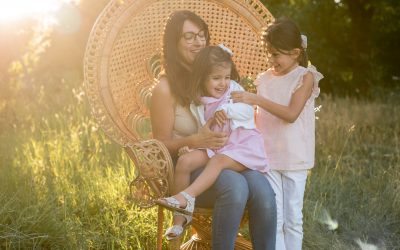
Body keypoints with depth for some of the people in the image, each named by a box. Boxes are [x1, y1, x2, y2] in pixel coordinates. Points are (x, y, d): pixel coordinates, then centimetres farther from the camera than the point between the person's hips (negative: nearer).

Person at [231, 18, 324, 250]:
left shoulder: (305, 77, -6)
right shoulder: (265, 78, 6)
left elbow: (291, 114, -18)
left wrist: (256, 100, -23)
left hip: (294, 159, -3)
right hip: (268, 156, 3)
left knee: (292, 217, 6)